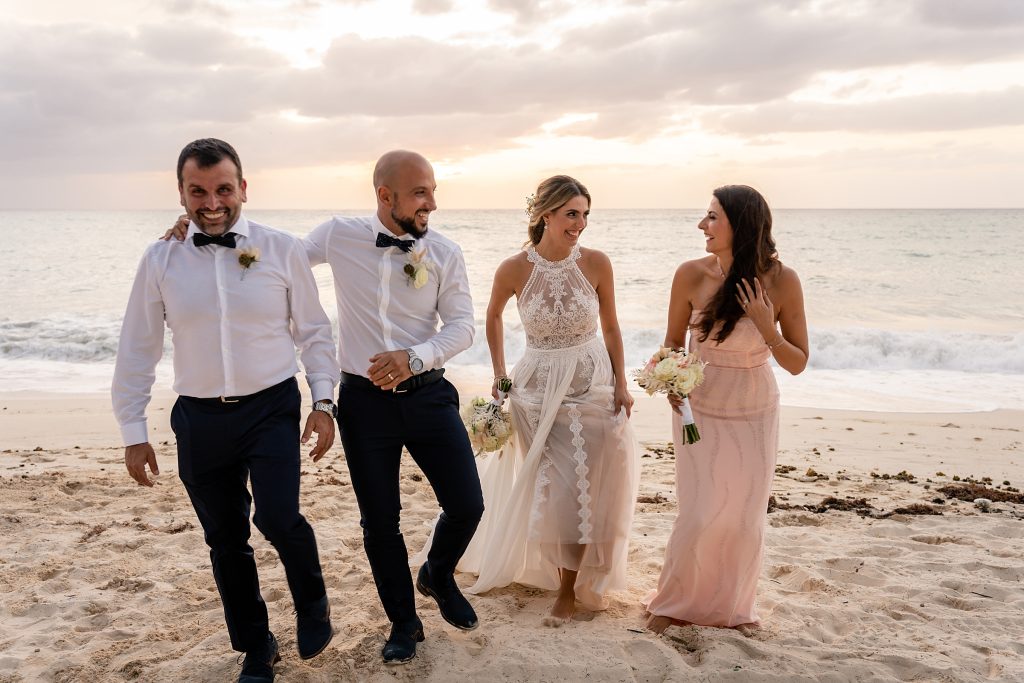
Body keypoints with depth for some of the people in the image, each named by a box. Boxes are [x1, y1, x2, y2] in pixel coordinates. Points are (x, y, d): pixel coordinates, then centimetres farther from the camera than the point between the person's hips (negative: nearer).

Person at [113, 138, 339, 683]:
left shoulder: (281, 249, -4)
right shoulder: (160, 260, 0)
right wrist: (133, 431, 5)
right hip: (199, 418, 2)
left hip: (271, 408, -2)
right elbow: (137, 349, 5)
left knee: (278, 517, -18)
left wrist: (323, 401, -3)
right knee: (224, 539, 10)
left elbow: (313, 331, 3)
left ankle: (313, 607, 15)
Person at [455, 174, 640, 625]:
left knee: (584, 487, 0)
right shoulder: (514, 269, -11)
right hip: (539, 386, 0)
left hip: (592, 385, 0)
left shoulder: (596, 263, -9)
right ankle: (566, 578, 30)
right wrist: (499, 375, 6)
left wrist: (620, 385, 0)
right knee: (551, 488, 6)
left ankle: (571, 589, 15)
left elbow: (610, 327, 2)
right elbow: (493, 316, 9)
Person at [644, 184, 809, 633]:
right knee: (702, 515, -5)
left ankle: (731, 606, 31)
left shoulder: (781, 281, -16)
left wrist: (767, 328, -26)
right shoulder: (692, 275, -16)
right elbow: (673, 342, 0)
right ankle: (674, 603, 20)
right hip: (699, 409, -1)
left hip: (754, 414, 1)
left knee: (745, 517, 6)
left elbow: (798, 364, -9)